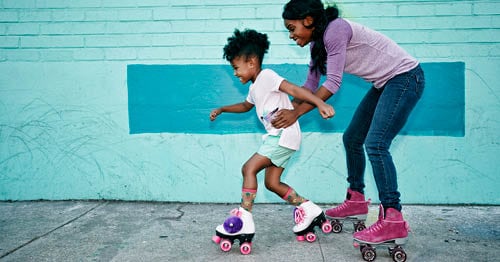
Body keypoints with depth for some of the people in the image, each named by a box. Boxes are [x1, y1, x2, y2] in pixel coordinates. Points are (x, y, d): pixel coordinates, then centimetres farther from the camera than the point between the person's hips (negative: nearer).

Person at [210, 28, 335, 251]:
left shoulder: (266, 76, -10)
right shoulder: (254, 87, 19)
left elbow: (293, 89, -23)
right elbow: (246, 106, 40)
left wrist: (320, 103, -34)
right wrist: (221, 110, 39)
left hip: (285, 135, -10)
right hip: (276, 137, 10)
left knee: (249, 168, -14)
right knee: (271, 182, 8)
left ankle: (245, 220, -13)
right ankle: (309, 208, 15)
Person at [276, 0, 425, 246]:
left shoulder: (335, 30, -22)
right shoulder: (317, 43, 7)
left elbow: (332, 83, -24)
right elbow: (310, 85, 10)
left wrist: (296, 113, -21)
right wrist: (285, 109, 0)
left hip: (405, 77, -10)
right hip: (384, 83, 10)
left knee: (375, 145, -19)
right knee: (351, 139, 12)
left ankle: (393, 220, -16)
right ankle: (356, 200, 26)